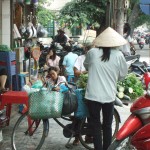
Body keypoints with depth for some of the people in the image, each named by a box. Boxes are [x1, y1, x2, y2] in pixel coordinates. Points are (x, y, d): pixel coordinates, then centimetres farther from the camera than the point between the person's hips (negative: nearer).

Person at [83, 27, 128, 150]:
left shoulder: (92, 52, -4)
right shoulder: (119, 55, -5)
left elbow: (86, 66, 16)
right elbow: (123, 75, 4)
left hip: (93, 95, -1)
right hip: (109, 96, 1)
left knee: (96, 125, 10)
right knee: (107, 126, 15)